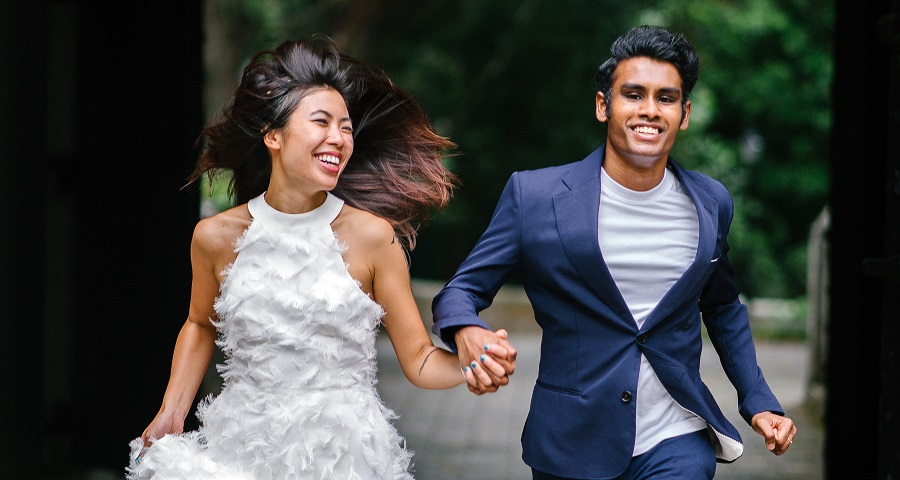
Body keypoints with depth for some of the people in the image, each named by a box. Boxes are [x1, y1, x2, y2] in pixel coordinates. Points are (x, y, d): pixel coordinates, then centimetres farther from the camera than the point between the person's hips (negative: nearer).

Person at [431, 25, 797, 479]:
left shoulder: (711, 203, 5)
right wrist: (467, 333, -25)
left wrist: (758, 403, 14)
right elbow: (462, 290, -3)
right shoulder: (533, 196, -6)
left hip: (676, 443, 1)